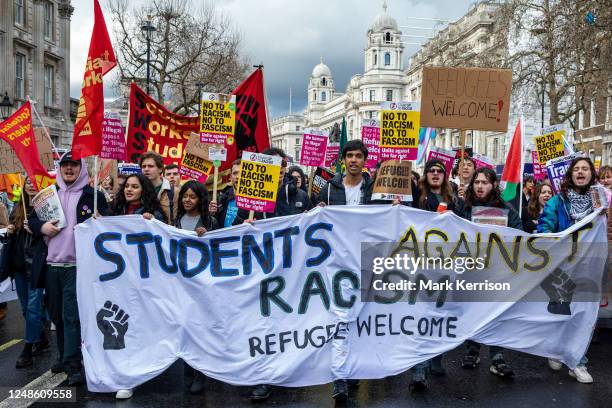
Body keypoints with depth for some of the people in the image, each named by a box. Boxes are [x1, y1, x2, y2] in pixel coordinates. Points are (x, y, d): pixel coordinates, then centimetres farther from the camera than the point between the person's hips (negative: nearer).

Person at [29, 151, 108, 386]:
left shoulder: (93, 195, 0)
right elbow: (32, 219, 19)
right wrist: (41, 226, -2)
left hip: (77, 265, -5)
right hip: (52, 264, 5)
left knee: (72, 316, -8)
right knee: (57, 314, 13)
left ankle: (73, 365, -3)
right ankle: (65, 357, 28)